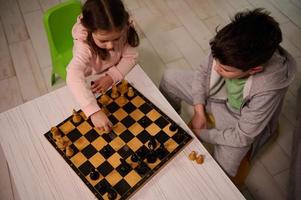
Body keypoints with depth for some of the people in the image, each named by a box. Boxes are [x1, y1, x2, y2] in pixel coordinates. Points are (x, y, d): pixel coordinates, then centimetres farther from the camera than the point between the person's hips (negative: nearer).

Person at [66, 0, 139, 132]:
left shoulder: (123, 31, -30)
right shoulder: (84, 45, -41)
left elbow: (130, 56, -19)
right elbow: (74, 77, -55)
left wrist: (112, 76, -36)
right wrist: (94, 111, -68)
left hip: (113, 74, 3)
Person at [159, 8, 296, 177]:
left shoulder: (268, 89, -39)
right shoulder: (229, 53, -30)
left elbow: (241, 137, -26)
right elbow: (203, 71, -6)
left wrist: (202, 134, -16)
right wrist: (199, 111, -11)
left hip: (239, 121, -4)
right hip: (217, 94, 5)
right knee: (169, 78, 0)